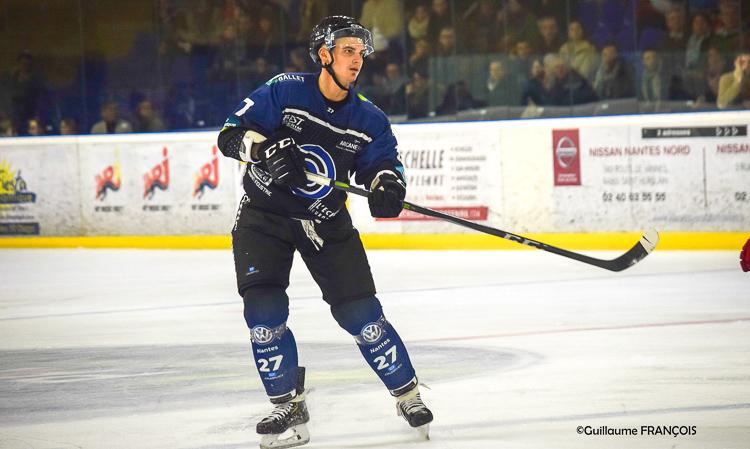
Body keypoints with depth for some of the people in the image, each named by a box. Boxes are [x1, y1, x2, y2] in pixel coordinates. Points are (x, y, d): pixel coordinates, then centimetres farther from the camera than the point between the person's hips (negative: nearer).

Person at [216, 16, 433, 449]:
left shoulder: (368, 119, -5)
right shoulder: (284, 91, -14)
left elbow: (384, 162, -3)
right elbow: (231, 133, -14)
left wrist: (387, 185, -28)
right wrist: (267, 149, -34)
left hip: (327, 223, 2)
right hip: (265, 217, -2)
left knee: (361, 312, -4)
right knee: (264, 310, -15)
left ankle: (409, 394, 14)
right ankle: (289, 406, -1)